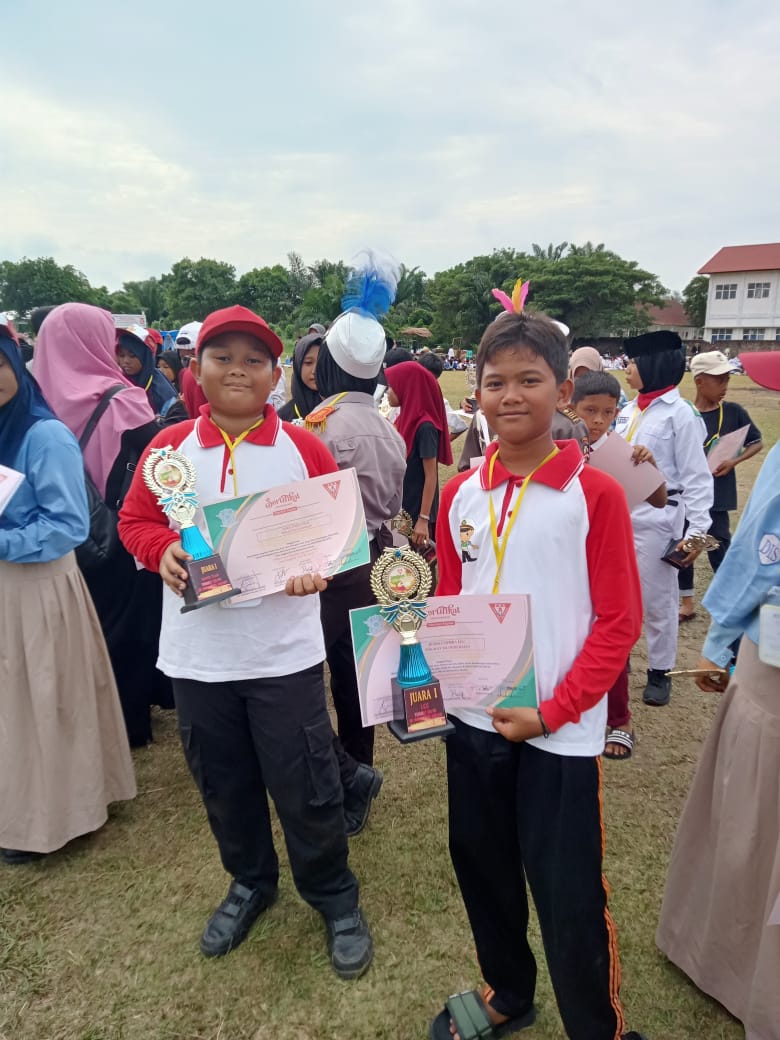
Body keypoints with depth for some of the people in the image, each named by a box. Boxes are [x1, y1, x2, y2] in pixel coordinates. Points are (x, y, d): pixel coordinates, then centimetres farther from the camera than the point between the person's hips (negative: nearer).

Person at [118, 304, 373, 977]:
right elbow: (135, 519, 7)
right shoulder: (169, 448, 1)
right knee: (223, 782, 18)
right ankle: (251, 881, 45)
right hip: (197, 655, 3)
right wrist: (162, 550, -14)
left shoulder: (304, 448, -3)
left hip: (284, 652, -2)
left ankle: (334, 896, 32)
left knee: (304, 785, 6)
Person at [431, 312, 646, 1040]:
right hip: (472, 720, 5)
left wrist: (553, 710, -15)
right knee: (482, 870, 20)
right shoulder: (460, 494, 2)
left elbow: (619, 621, -10)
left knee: (569, 897, 6)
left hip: (561, 731, -4)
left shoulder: (595, 494, -10)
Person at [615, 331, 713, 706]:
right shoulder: (629, 410, 9)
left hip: (656, 517, -6)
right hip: (619, 513, 6)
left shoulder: (680, 413, -10)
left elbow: (696, 476, -10)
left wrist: (697, 530, -14)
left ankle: (659, 672, 24)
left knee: (657, 599, 7)